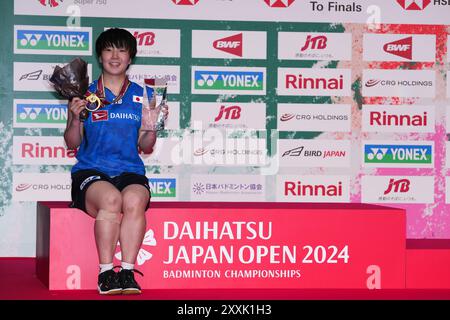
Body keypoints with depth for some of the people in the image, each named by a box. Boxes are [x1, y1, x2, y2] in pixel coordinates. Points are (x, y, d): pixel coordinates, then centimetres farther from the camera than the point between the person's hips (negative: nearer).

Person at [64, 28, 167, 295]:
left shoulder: (142, 97, 14)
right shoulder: (85, 95, 11)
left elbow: (145, 147, 14)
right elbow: (72, 143, 9)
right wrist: (75, 118, -8)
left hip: (130, 171, 1)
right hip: (91, 172, -1)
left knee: (134, 200, -34)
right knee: (111, 199, -35)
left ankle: (128, 272, -30)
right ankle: (106, 273, -27)